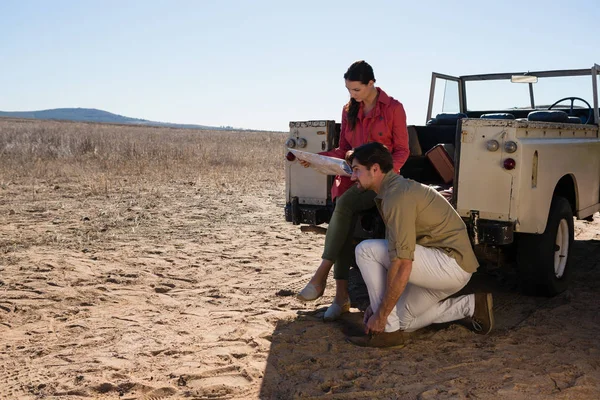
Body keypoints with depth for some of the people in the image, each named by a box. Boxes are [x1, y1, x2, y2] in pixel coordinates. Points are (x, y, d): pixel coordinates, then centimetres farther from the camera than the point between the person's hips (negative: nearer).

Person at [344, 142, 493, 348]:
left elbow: (402, 266, -26)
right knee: (403, 320, 18)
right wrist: (378, 305, 15)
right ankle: (471, 305, 19)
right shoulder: (394, 189, 12)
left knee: (366, 251, -15)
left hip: (451, 263, -10)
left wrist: (381, 315, -18)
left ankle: (388, 330, -9)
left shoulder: (398, 196, -21)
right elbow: (392, 252, 16)